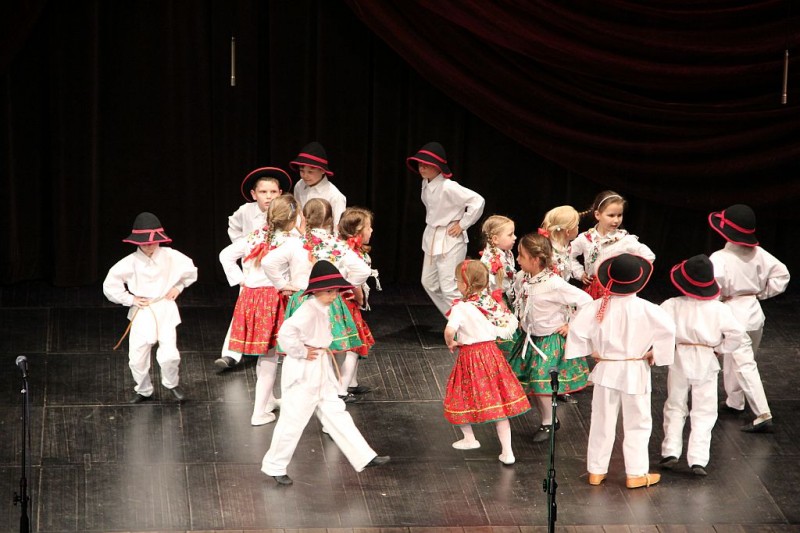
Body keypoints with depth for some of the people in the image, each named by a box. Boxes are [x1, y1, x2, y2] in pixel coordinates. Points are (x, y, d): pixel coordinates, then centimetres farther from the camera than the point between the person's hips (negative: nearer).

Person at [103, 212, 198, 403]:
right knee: (137, 357, 2)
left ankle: (171, 383, 19)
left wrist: (178, 287, 4)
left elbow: (190, 270, 12)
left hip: (165, 309, -1)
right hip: (142, 312, 1)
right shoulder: (130, 263, -10)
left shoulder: (170, 256, -7)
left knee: (169, 354, -13)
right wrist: (130, 299, -5)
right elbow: (110, 286, -3)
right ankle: (144, 390, 28)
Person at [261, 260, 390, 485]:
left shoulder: (324, 309, 7)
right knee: (293, 420, 2)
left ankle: (364, 457, 12)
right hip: (304, 374, -9)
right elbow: (286, 332, -36)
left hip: (322, 372, 9)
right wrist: (301, 352, -23)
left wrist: (322, 350, 12)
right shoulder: (309, 310, -23)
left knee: (336, 414, 11)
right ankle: (275, 466, 16)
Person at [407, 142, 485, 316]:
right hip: (432, 238, 10)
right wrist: (432, 226, 12)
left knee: (449, 288, -10)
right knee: (429, 283, 15)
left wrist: (462, 225, -18)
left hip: (450, 240, -10)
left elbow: (477, 201, -27)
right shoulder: (426, 184, 3)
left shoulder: (448, 187, -23)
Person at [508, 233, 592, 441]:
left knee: (540, 383, -8)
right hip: (530, 339, 7)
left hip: (551, 341, -7)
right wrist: (521, 320, 8)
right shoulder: (522, 279, -4)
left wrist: (572, 326, -15)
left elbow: (586, 301, -22)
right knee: (523, 381, 8)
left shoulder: (554, 284, -25)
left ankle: (548, 424, 14)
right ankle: (549, 419, 25)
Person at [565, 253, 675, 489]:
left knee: (602, 422, 14)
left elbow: (577, 328, -13)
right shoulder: (644, 309, -16)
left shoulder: (598, 306, -9)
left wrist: (591, 351, 1)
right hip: (635, 372, -2)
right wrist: (655, 354, -9)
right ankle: (636, 474, 11)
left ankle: (596, 471, 21)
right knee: (637, 424, 10)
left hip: (606, 371, 3)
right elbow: (668, 328, -24)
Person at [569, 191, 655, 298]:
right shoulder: (585, 238, -2)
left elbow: (649, 256, -15)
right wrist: (579, 273, 8)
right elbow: (569, 255, 15)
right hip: (592, 290, 3)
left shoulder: (625, 239, -12)